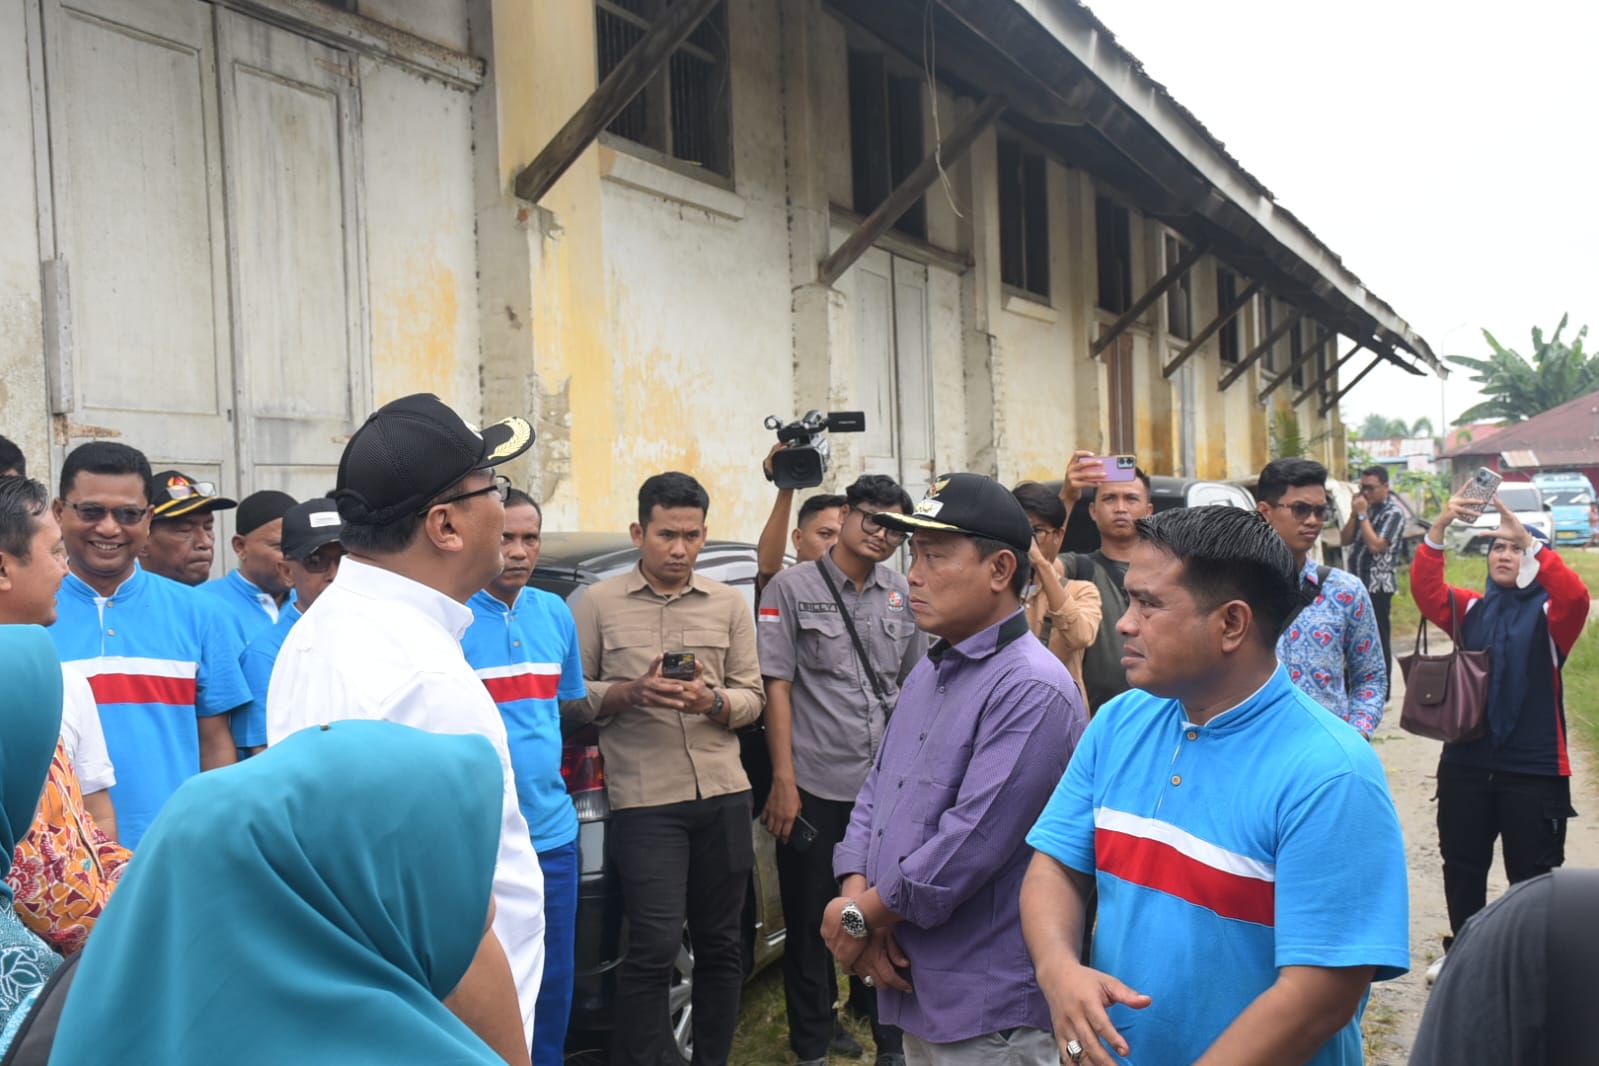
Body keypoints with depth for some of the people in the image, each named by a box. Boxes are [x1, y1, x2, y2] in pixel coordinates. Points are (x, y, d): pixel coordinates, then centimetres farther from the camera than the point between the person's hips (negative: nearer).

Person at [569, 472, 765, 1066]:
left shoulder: (729, 605, 9)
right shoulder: (599, 604, 2)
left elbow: (752, 697, 7)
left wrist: (713, 701, -14)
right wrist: (631, 693, -17)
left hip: (723, 794, 4)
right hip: (645, 800, -3)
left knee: (720, 943, 12)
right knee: (654, 948, -6)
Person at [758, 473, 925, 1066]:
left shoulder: (902, 595, 9)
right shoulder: (792, 588, -3)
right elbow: (777, 687, -6)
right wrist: (783, 781, -10)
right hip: (816, 786, -3)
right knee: (810, 919, 8)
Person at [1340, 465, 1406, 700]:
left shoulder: (1393, 513, -10)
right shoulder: (1364, 509, 14)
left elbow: (1375, 545, -21)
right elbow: (1344, 540, 10)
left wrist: (1362, 515, -15)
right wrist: (1354, 514, -2)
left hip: (1378, 586, -8)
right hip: (1358, 583, 8)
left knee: (1379, 639, -2)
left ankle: (1381, 693, 5)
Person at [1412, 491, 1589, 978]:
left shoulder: (1549, 614, -2)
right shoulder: (1471, 609, 6)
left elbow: (1575, 597, -25)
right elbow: (1425, 588, -12)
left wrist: (1529, 538, -34)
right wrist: (1440, 526, -27)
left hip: (1534, 770, -3)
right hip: (1466, 764, 4)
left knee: (1532, 876, 7)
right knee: (1462, 866, 16)